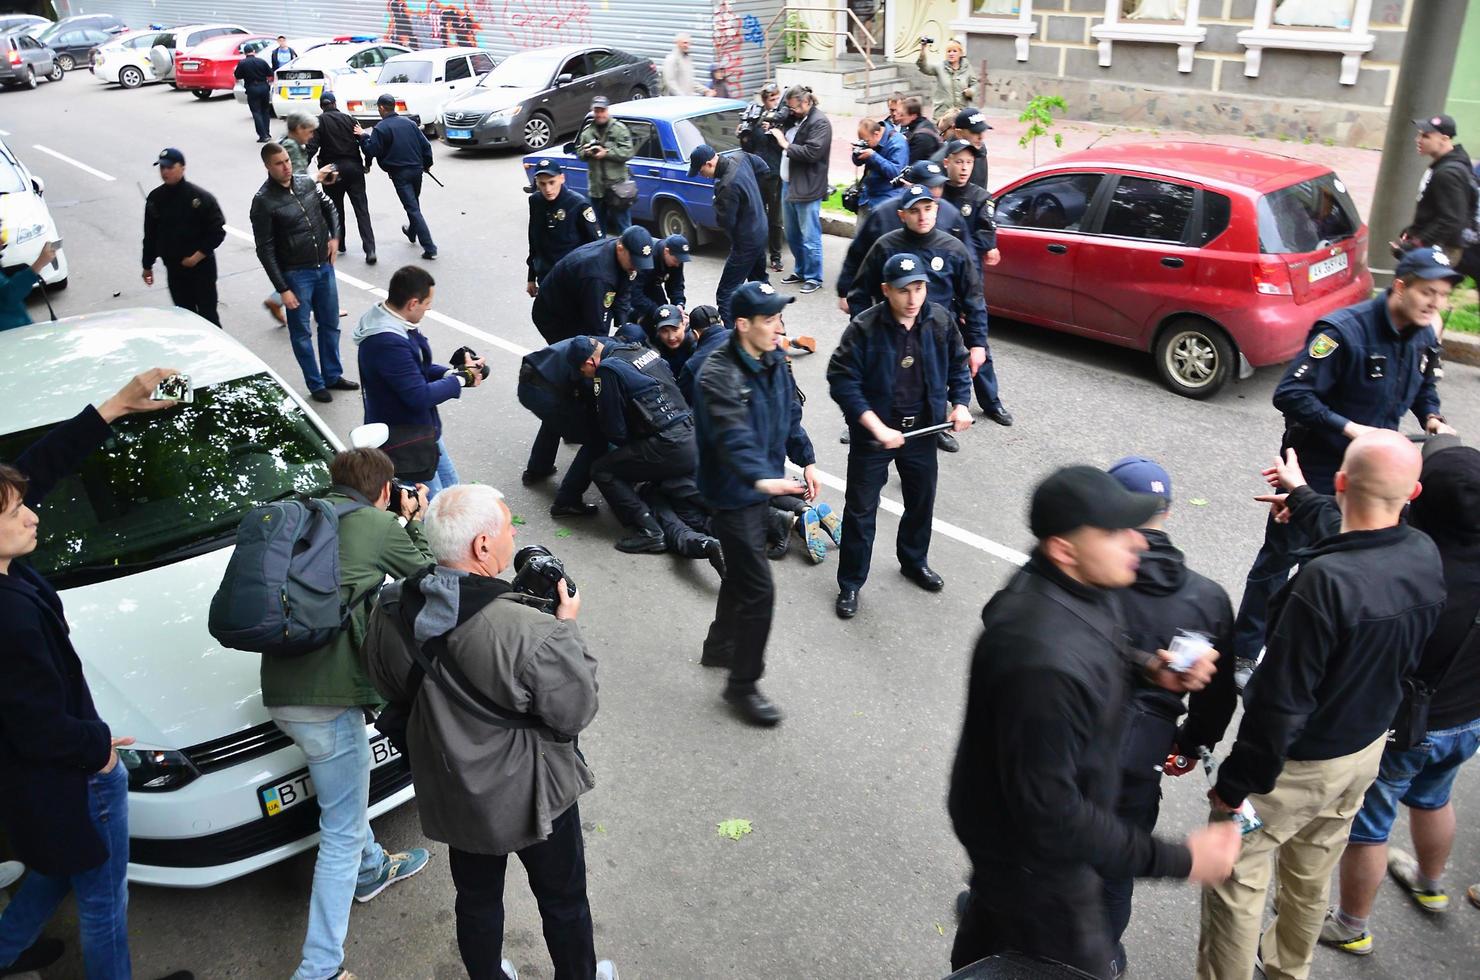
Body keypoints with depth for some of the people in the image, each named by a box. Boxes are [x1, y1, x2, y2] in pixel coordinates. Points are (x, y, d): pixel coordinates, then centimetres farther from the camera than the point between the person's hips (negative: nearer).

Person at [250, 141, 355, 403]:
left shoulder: (307, 183, 0)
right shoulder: (263, 201, -15)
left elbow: (329, 208, 19)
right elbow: (265, 250, -14)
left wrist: (335, 237, 1)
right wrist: (283, 289, -16)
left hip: (324, 267, 5)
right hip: (296, 274, -5)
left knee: (330, 325, 17)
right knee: (301, 333, 8)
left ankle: (333, 375, 33)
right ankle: (316, 385, 22)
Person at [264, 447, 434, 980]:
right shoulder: (379, 526, -7)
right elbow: (425, 572, 9)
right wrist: (416, 520, 23)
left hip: (281, 690, 8)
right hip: (327, 699, -8)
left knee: (345, 795, 32)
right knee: (342, 832, 3)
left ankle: (371, 867, 54)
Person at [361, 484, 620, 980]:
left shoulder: (389, 613, -15)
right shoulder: (529, 633, -36)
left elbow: (391, 690, 4)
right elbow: (575, 712, -20)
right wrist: (566, 626, -12)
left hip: (451, 795, 5)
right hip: (531, 796, -5)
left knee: (476, 900, 27)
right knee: (563, 900, 22)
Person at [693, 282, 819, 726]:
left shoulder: (774, 360, 2)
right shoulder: (719, 376, -26)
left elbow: (791, 413, 15)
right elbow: (734, 436, -40)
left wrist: (806, 460, 14)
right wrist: (762, 477, -54)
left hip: (762, 490, 9)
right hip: (733, 496, -9)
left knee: (741, 572, 25)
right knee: (757, 589, -6)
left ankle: (721, 644, 47)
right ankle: (742, 685, 9)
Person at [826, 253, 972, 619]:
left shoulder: (940, 321, -7)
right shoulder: (864, 328, -21)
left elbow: (958, 364, 9)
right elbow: (842, 381, -22)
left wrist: (960, 403, -8)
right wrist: (877, 428, -27)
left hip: (922, 430, 5)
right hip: (873, 434, -4)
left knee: (922, 502, 21)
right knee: (860, 510, 5)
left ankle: (914, 561, 47)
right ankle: (850, 583, 20)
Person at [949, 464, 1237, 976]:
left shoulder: (1075, 586, -12)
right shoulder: (1047, 664, -43)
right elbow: (1048, 811, -37)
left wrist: (1147, 665, -5)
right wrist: (1178, 860, -31)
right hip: (1033, 856, -9)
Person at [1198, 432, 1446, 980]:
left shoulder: (1325, 580, -35)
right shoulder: (1426, 557, -11)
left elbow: (1282, 701, -30)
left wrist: (1237, 782, -16)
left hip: (1298, 765, -8)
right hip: (1367, 748, 8)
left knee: (1236, 882, 10)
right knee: (1313, 875, 28)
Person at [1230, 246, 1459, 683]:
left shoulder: (1423, 338, 0)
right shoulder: (1345, 330, -24)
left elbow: (1424, 387, 19)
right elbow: (1290, 393, -27)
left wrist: (1432, 417, -2)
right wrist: (1348, 428, -32)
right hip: (1316, 467, -7)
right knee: (1279, 559, 4)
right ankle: (1244, 654, 17)